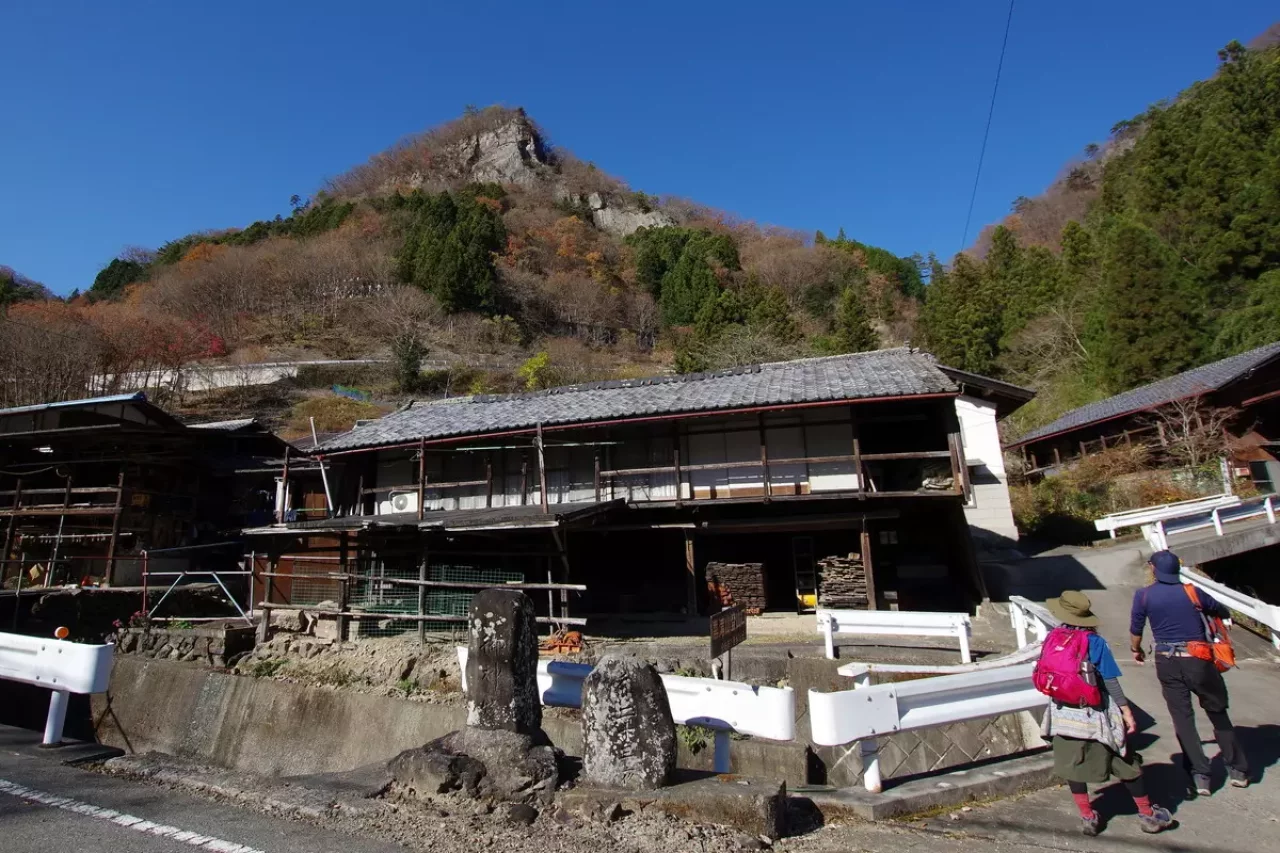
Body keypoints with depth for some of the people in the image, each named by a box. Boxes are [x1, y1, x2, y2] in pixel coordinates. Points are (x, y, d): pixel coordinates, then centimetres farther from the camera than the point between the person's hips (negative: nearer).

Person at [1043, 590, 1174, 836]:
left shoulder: (1053, 638, -3)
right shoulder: (1095, 642, -12)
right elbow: (1110, 682, -13)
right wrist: (1127, 711, -5)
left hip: (1063, 713, 2)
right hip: (1093, 715, -2)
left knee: (1072, 766, 12)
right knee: (1126, 764, 15)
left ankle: (1088, 818, 19)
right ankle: (1148, 815, 29)